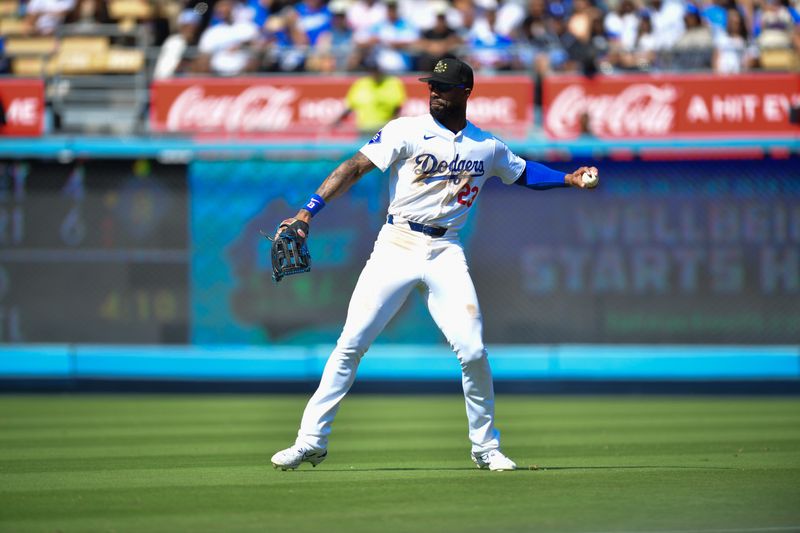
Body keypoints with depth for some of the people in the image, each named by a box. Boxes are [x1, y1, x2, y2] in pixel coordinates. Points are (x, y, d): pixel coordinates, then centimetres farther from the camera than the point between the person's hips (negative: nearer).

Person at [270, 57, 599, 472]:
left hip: (446, 252, 2)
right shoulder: (406, 131, -3)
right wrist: (308, 212, -19)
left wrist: (570, 179, 14)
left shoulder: (487, 146, 9)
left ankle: (486, 446, 10)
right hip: (397, 246, -2)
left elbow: (522, 172, 28)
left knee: (472, 351, -8)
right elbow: (355, 167, -9)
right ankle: (311, 440, 1)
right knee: (351, 343, -7)